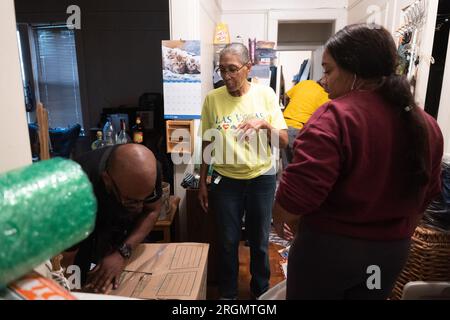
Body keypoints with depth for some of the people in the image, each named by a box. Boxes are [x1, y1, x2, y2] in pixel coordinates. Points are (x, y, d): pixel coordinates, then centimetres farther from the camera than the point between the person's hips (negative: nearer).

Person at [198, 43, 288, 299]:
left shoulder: (265, 94, -6)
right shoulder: (212, 99, -4)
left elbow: (283, 142, -6)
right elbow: (208, 144, 4)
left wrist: (264, 124, -25)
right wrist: (203, 182, 7)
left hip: (262, 178, 0)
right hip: (226, 180, 0)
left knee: (260, 241, 15)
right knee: (228, 242, 12)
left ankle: (261, 290, 40)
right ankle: (228, 293, 36)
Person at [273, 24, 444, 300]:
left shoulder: (335, 118, -23)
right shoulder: (427, 124, 1)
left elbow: (299, 192, -27)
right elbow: (425, 196, 10)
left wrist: (279, 220, -6)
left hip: (327, 248, -6)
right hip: (391, 252, 7)